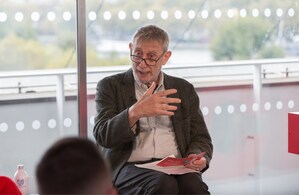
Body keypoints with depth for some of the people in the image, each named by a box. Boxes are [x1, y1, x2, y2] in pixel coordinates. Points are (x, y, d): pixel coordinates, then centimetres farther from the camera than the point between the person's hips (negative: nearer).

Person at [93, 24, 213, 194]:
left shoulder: (184, 89, 18)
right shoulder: (110, 86, 9)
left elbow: (201, 138, 17)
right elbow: (103, 136, -5)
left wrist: (198, 158, -7)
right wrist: (135, 112, -23)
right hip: (131, 166, -2)